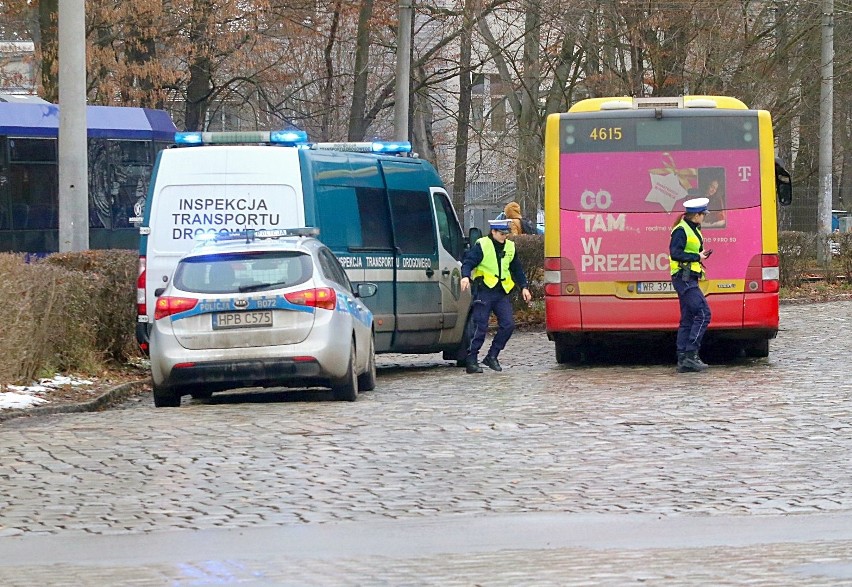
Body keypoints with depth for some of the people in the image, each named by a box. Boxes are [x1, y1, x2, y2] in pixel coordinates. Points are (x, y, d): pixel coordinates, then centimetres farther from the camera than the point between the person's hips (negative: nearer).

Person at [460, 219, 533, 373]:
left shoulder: (510, 247, 14)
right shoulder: (481, 246, -4)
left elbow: (517, 269, 23)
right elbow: (468, 263, -11)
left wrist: (523, 287, 17)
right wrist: (465, 276, -29)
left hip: (502, 293, 6)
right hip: (484, 290, -6)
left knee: (508, 325, -3)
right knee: (480, 327, -7)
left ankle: (492, 357, 9)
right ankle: (471, 360, -1)